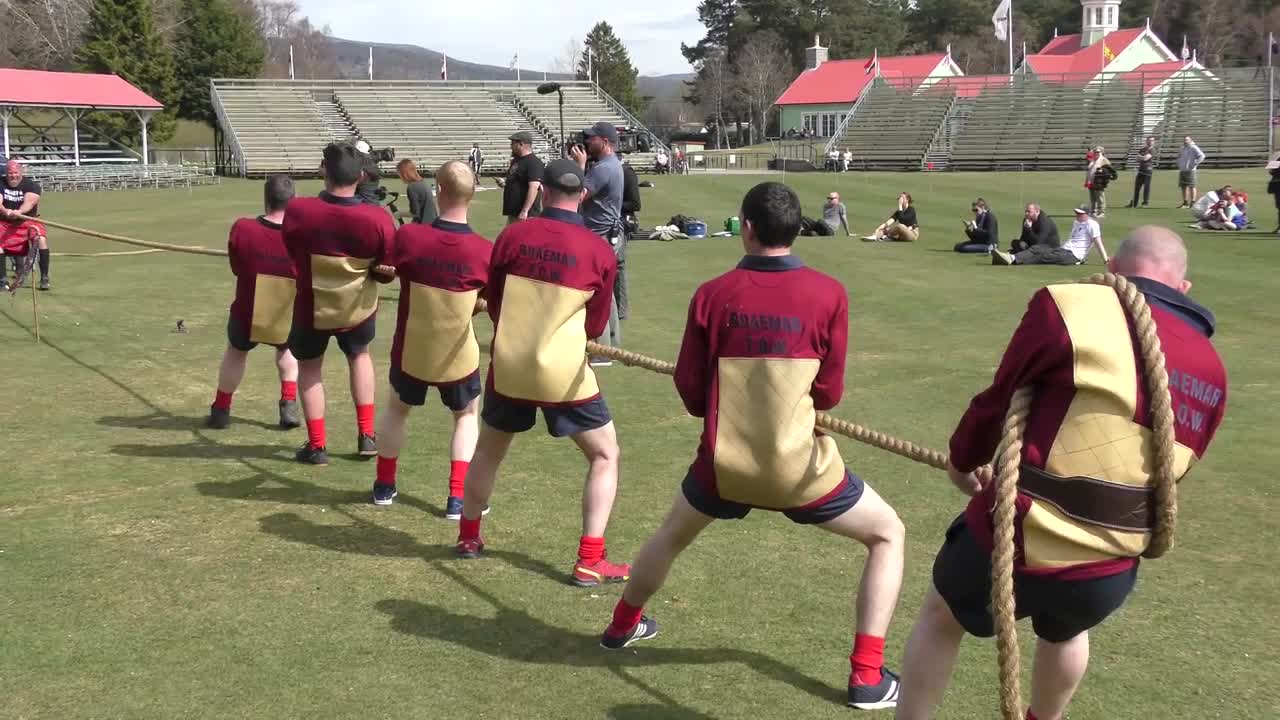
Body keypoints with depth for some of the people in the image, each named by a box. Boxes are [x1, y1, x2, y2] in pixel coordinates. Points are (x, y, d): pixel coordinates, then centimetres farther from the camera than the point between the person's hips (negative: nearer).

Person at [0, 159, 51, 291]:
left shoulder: (32, 185, -6)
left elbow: (30, 202, -24)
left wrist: (19, 212, -45)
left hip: (29, 220, -2)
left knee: (42, 239, -27)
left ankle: (44, 278, -20)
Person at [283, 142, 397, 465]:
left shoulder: (297, 210, -23)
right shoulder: (378, 219, -24)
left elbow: (291, 253, -3)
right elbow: (388, 273, -13)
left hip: (312, 309, -1)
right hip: (358, 308, 1)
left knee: (309, 367, 23)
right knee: (359, 356, 29)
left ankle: (316, 446, 22)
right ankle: (366, 436, 27)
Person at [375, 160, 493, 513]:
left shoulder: (408, 236, -20)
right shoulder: (484, 250, -20)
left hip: (410, 351, 1)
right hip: (458, 357, -1)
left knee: (396, 409, 27)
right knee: (467, 417, 22)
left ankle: (384, 484, 39)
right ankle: (457, 497, 12)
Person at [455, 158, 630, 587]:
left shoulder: (513, 236, -4)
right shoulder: (600, 253, -7)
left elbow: (493, 302, 7)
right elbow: (596, 326, 4)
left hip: (508, 368, 3)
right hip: (564, 375, -2)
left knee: (488, 451, 24)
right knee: (604, 456, 12)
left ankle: (468, 536, 40)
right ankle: (590, 562, 7)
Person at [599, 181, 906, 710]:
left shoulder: (712, 295, -6)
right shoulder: (827, 294, -9)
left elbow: (690, 393, 0)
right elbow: (829, 394, -3)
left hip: (724, 467, 2)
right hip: (800, 469, -2)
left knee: (673, 534, 32)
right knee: (888, 535, 19)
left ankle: (622, 625, 52)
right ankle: (867, 676, 11)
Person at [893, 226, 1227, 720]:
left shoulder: (1073, 308, -13)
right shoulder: (1212, 373, 5)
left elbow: (998, 402, -3)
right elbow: (1161, 470, 14)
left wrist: (961, 461, 17)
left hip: (1016, 542, -4)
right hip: (1108, 573, 5)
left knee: (940, 615, 27)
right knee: (1067, 631, 38)